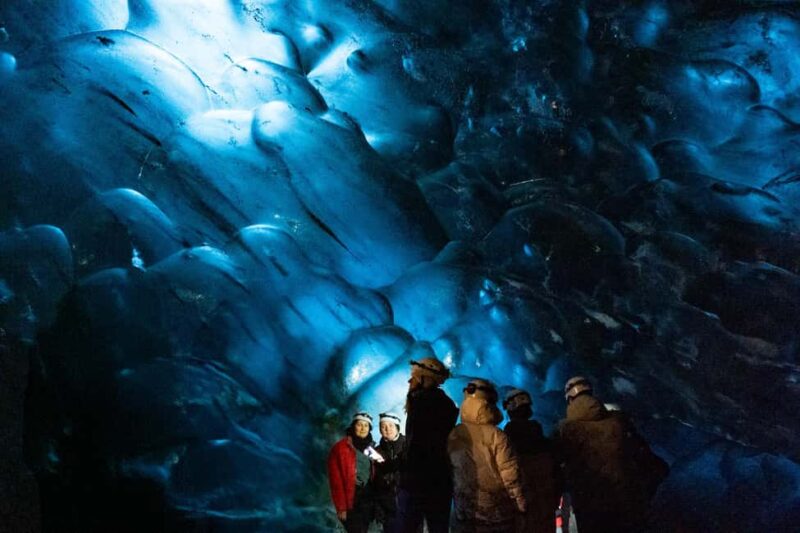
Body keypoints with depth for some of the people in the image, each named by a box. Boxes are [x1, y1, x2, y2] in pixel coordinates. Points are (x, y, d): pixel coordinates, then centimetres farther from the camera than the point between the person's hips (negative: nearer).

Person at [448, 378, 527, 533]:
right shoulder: (496, 435, -17)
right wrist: (521, 505, -4)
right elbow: (510, 474, -15)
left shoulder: (454, 435, -3)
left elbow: (450, 471, 6)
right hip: (496, 511, -3)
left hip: (465, 510, 4)